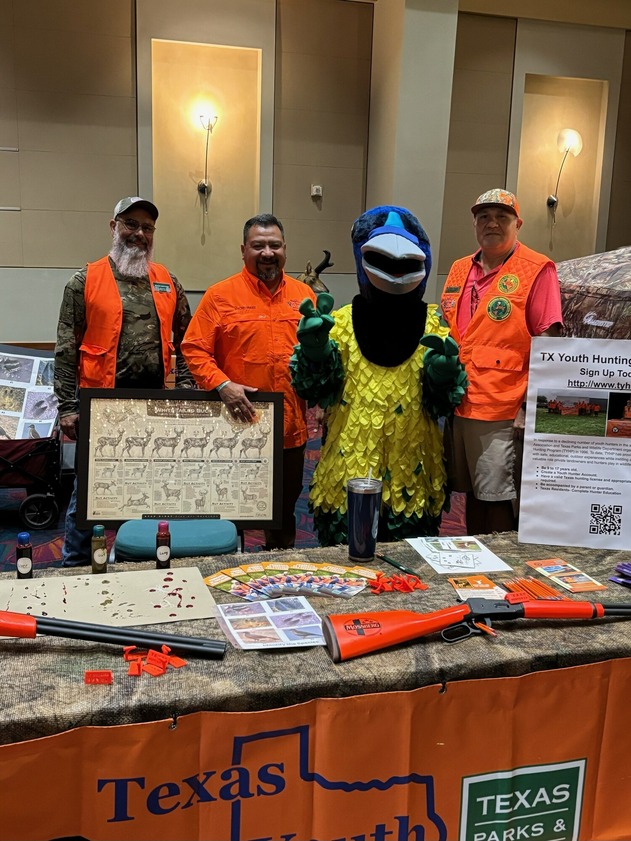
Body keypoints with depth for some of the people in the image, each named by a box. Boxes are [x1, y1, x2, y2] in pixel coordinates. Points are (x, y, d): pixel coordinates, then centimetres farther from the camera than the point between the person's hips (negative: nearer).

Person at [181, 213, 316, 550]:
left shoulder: (303, 294, 7)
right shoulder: (220, 295, -5)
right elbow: (194, 350, -7)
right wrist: (222, 385, -21)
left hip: (291, 426, 4)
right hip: (238, 423, -3)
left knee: (285, 508, 20)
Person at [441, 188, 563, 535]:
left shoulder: (537, 270, -6)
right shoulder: (459, 270, 13)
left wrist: (531, 406, -13)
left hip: (503, 412, -6)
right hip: (459, 406, 6)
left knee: (497, 497, 1)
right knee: (472, 492, 16)